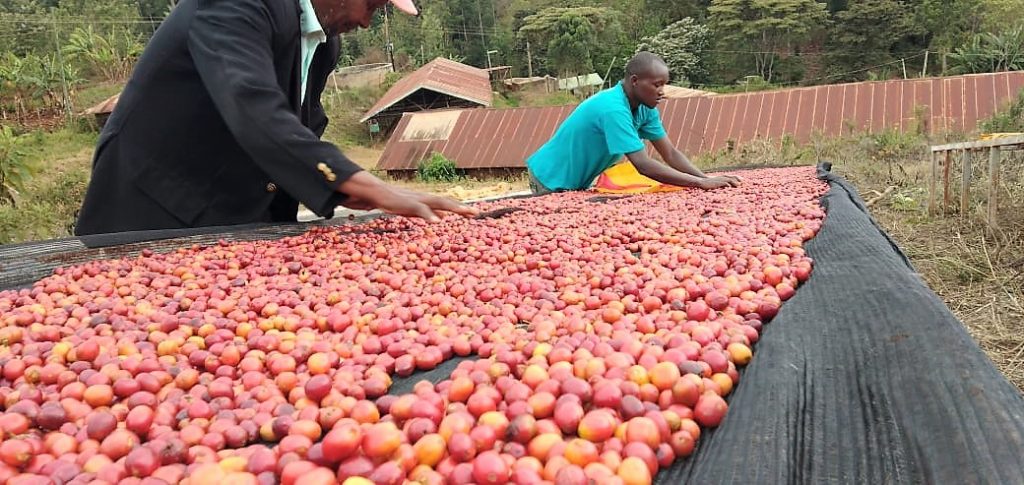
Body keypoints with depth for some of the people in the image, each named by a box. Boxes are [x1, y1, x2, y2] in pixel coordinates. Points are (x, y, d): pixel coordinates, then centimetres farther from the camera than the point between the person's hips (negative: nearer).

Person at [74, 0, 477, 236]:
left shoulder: (323, 42, 5)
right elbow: (253, 110, -37)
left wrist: (355, 194, -7)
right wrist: (373, 188, -43)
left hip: (239, 227, 8)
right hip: (153, 218, -7)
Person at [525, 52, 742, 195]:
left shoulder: (645, 108, -5)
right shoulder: (613, 109, -33)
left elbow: (671, 154, -5)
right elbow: (644, 166, -39)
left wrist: (707, 179, -20)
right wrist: (702, 183, -37)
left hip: (577, 183, 8)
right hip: (551, 181, -8)